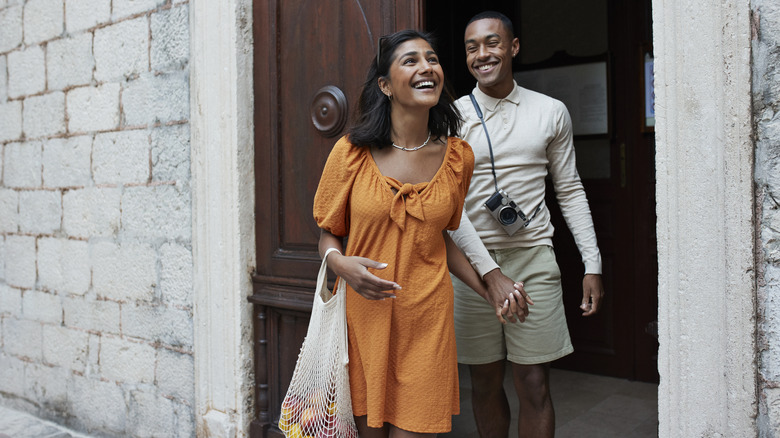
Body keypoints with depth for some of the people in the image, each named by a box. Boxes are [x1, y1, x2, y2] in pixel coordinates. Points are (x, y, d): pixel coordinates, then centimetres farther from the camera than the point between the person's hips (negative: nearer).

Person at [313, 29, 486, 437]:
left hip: (426, 319, 1)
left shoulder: (458, 156, 2)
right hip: (362, 315, -1)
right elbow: (328, 233, 6)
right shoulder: (352, 152, -5)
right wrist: (341, 264, -16)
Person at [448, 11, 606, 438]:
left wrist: (592, 265, 5)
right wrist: (490, 271, -15)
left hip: (533, 260, 1)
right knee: (485, 382, 11)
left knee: (534, 386, 2)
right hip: (473, 263, 0)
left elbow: (570, 191, 11)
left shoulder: (551, 112, 6)